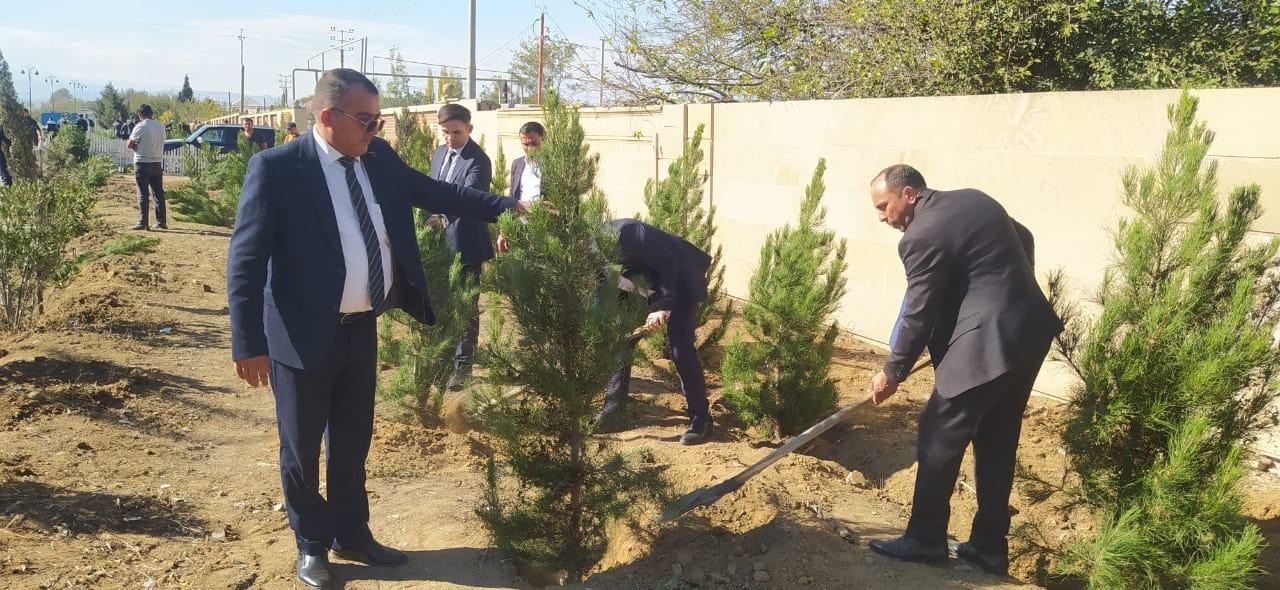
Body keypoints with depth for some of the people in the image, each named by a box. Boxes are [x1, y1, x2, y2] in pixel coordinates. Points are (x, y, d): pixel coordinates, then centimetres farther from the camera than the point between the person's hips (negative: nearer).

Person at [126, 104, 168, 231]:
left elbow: (129, 145, -8)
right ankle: (161, 222, 12)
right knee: (159, 193, 10)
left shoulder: (140, 127, -11)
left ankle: (143, 222, -3)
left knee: (143, 194, -2)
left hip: (142, 164, -5)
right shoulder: (161, 126, 5)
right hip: (157, 163, 5)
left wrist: (137, 145, 11)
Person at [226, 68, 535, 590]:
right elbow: (245, 260, -16)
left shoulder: (380, 158, 2)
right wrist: (249, 343, -19)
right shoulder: (276, 168, -16)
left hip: (362, 329, 6)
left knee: (353, 441, 20)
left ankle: (352, 535, 39)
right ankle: (312, 545, 34)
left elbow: (435, 193, 13)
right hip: (304, 336, -5)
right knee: (302, 448, 13)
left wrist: (509, 205, 7)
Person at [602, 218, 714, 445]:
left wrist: (664, 306, -36)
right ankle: (613, 409, 14)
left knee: (680, 350, -13)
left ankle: (700, 419, -3)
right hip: (647, 282, 8)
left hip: (679, 278, -8)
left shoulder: (627, 233, -33)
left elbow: (668, 264, -30)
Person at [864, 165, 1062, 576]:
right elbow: (1024, 240, 25)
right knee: (997, 445, 16)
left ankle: (925, 539, 14)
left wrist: (892, 373, 1)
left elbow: (918, 316, -11)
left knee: (938, 438, 3)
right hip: (1029, 332, 10)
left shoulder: (923, 236, -14)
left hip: (987, 346, -9)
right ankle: (990, 546, 24)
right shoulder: (974, 199, 13)